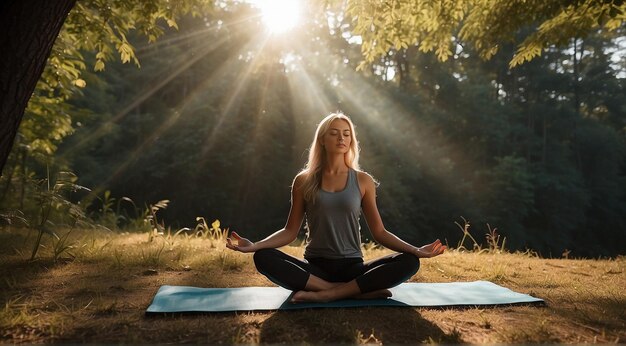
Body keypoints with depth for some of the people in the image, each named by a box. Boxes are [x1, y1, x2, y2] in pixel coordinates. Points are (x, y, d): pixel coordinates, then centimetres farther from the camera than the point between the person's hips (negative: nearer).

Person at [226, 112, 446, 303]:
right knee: (264, 258, -28)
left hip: (352, 267, 0)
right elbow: (291, 231, 3)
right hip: (315, 267, 0)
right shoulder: (304, 181, 4)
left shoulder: (363, 181, 3)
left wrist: (415, 250, -10)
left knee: (409, 262, -24)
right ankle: (357, 291, -27)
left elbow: (379, 232, 4)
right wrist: (254, 245, -12)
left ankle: (323, 294, -27)